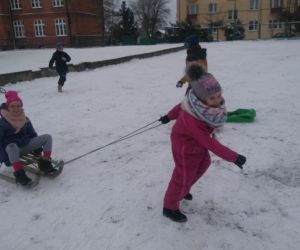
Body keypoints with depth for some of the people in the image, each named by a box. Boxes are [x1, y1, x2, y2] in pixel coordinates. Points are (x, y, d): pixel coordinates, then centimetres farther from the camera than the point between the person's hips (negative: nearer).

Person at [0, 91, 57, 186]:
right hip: (11, 149, -5)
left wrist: (38, 148, 5)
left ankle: (45, 163, -16)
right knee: (12, 146, -43)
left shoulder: (25, 120, 3)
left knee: (47, 137, -9)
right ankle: (19, 174, -38)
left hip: (25, 145, 5)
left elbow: (33, 134, 13)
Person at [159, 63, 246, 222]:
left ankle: (183, 190, 48)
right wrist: (233, 157, -33)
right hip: (186, 147, -9)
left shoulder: (201, 102, -19)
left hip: (197, 141, 9)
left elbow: (182, 105, -1)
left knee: (203, 163, 26)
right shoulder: (192, 120, -43)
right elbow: (209, 143, -37)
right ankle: (170, 208, 30)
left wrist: (169, 116, 17)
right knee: (183, 176, 5)